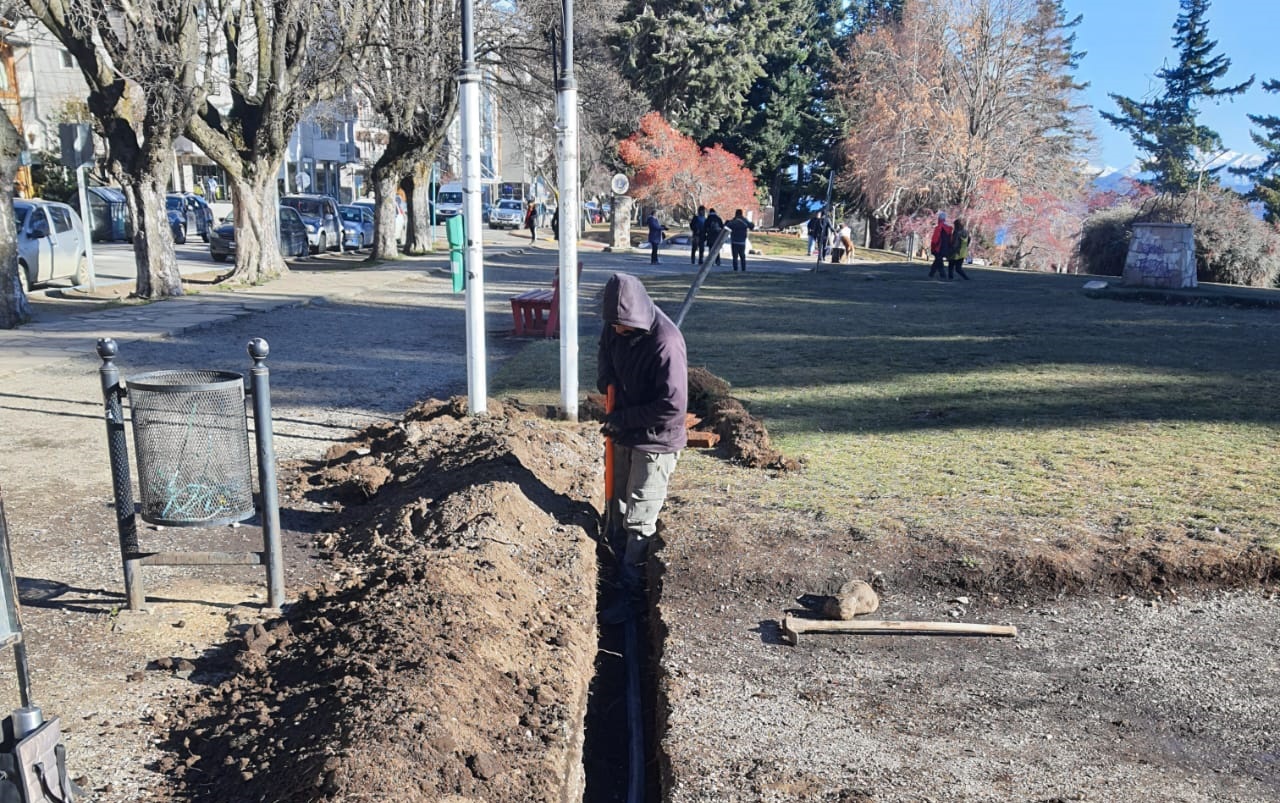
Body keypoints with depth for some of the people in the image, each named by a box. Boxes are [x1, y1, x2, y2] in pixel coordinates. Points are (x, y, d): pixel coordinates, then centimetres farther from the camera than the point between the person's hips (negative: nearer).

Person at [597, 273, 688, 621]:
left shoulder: (665, 343, -28)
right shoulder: (615, 327, -4)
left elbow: (673, 406, -27)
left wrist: (624, 419, -20)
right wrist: (607, 381, -1)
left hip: (655, 443, -8)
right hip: (624, 436, 8)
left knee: (639, 521, -1)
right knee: (618, 511, 18)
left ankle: (632, 594, 10)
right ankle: (621, 572, 35)